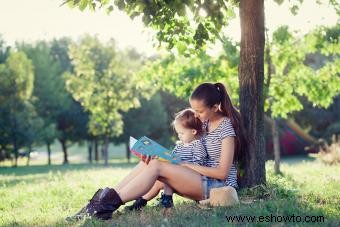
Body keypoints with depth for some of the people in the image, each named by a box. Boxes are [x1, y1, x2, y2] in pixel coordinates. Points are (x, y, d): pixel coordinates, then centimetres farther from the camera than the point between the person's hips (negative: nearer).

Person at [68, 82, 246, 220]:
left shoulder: (226, 127, -13)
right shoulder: (206, 122, 12)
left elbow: (222, 172, -16)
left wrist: (186, 165, -15)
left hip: (219, 185, -8)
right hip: (203, 181, 8)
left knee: (156, 166, -22)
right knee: (148, 163, -9)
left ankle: (110, 204, -24)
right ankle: (109, 197, -16)